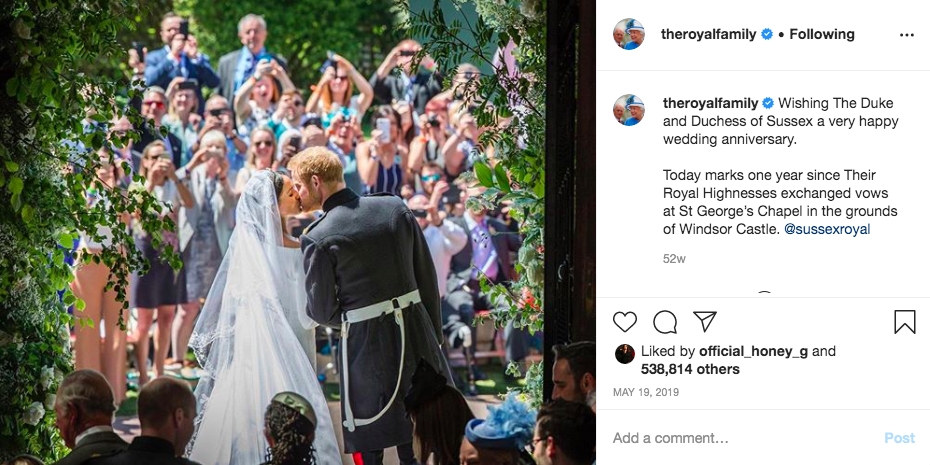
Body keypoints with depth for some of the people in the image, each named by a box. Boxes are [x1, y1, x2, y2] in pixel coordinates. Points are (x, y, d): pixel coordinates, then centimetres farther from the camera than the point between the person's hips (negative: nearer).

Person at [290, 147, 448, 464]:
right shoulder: (395, 208, 2)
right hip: (418, 338, 5)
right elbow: (427, 277, 7)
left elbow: (321, 311, -7)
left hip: (366, 346, -5)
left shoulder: (317, 239, -12)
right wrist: (434, 332, 16)